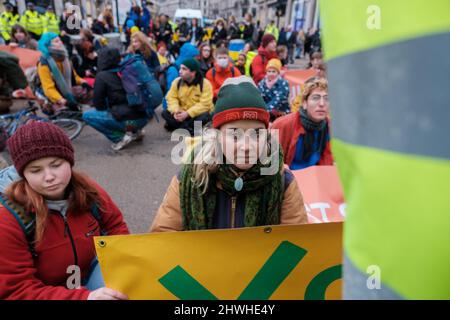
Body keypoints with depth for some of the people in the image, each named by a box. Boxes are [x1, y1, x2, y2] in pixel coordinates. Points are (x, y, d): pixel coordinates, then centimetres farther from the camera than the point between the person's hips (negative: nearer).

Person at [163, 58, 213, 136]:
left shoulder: (205, 84, -17)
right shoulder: (177, 81, -3)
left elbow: (204, 104, -23)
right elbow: (171, 97, -5)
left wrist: (187, 113, -32)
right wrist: (175, 110, -26)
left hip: (198, 113, -4)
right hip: (182, 113, 4)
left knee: (204, 117, -36)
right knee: (165, 113, -17)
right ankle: (189, 129, -24)